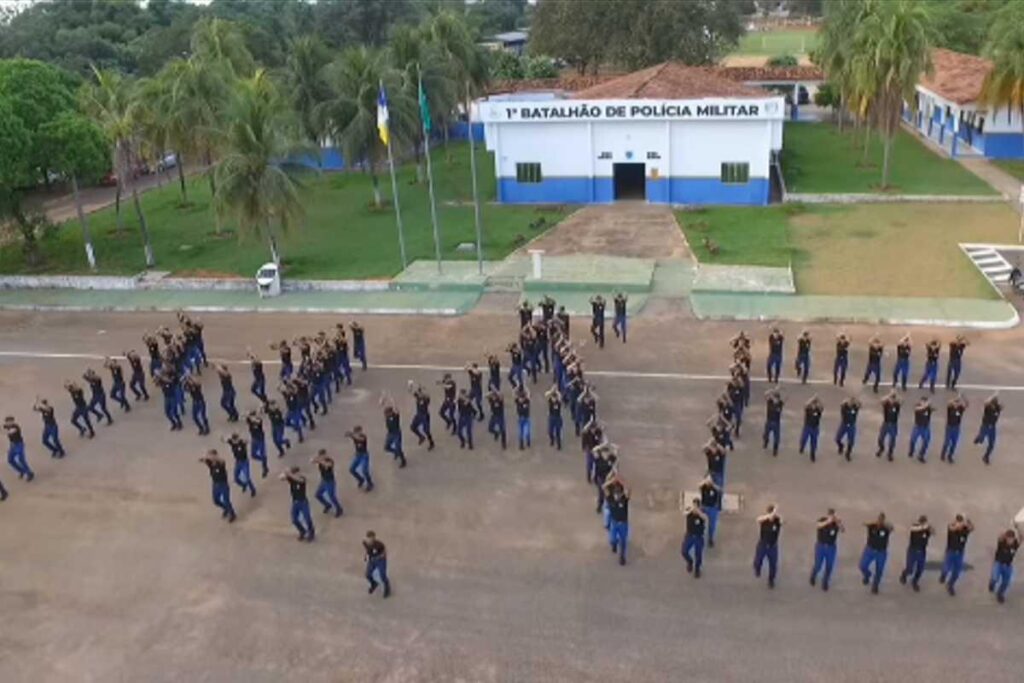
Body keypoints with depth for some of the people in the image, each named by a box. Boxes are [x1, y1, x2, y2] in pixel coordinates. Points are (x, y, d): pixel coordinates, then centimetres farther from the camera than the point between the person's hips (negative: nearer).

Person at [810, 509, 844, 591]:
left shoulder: (837, 522, -10)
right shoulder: (822, 520, -14)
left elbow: (843, 530, -28)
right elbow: (819, 525, -38)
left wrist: (838, 522, -45)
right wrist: (828, 521, -55)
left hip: (831, 547, 2)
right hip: (820, 546, -2)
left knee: (829, 567, 5)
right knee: (818, 566, 3)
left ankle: (825, 583, 27)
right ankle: (813, 576, 36)